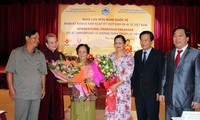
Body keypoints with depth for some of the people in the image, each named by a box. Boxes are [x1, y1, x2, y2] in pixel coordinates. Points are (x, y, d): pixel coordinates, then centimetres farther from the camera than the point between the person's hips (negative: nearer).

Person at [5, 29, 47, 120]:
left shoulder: (41, 55, 10)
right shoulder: (16, 53, -1)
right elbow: (9, 72, -3)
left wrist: (43, 88, 10)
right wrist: (11, 88, -8)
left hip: (37, 94, 4)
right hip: (21, 93, -4)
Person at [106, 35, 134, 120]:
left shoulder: (129, 56, -4)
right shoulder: (110, 55, 9)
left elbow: (128, 74, -11)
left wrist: (117, 84, -18)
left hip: (123, 88, -4)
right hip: (111, 87, 4)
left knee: (122, 110, -1)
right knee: (111, 111, 6)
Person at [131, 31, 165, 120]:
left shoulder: (158, 55, -5)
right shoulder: (137, 54, 10)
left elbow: (161, 75, -7)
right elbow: (134, 71, 12)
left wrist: (159, 92, -10)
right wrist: (132, 86, 6)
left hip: (152, 93, -5)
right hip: (138, 92, 5)